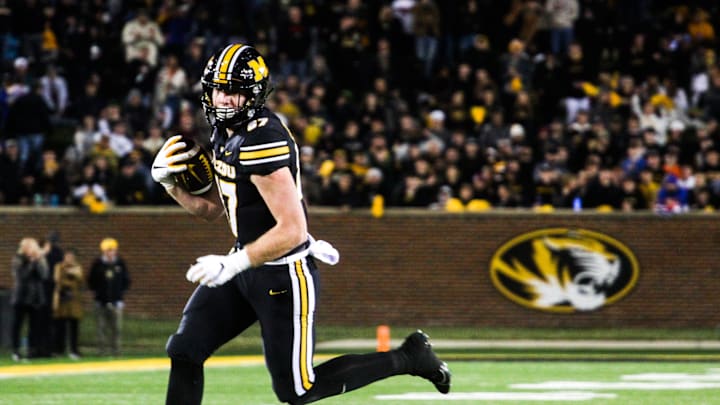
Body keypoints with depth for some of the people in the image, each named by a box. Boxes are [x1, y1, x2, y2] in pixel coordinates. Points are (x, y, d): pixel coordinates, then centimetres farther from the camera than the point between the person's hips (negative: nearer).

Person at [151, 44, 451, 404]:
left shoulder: (263, 142, -25)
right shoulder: (226, 132, 5)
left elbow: (292, 229, -27)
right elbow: (211, 208, 16)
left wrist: (232, 264, -28)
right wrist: (168, 181, 1)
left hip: (284, 275, -9)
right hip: (249, 265, 9)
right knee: (184, 352, 2)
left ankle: (407, 358, 14)